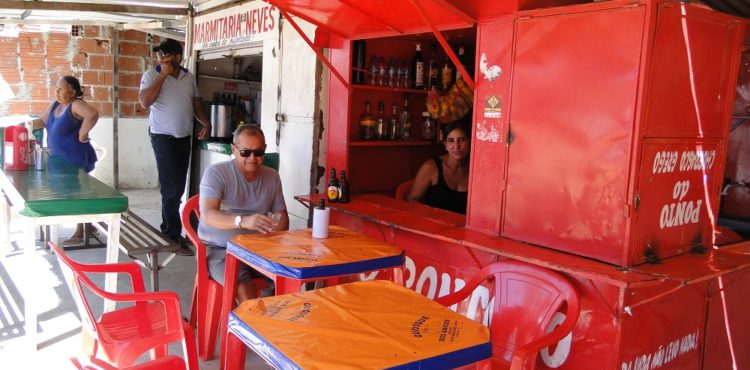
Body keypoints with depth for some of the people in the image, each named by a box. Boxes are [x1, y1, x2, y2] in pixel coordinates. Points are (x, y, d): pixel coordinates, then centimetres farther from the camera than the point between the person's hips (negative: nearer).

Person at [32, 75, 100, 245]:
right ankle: (88, 227, 28)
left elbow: (93, 114, -36)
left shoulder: (76, 105, -18)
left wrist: (82, 135, -29)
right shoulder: (54, 105, 10)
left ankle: (79, 234, 10)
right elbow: (42, 121, 18)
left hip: (77, 159, -9)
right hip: (62, 159, 9)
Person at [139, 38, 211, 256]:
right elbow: (145, 102, -19)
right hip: (163, 137, -5)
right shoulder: (152, 75, -5)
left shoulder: (189, 77, 9)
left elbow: (196, 103, 16)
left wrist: (205, 123, -1)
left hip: (184, 137, 5)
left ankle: (168, 229, 21)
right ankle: (173, 237, -3)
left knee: (178, 186, 8)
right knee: (172, 187, -9)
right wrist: (163, 75, -17)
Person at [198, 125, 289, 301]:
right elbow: (208, 215, -23)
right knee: (244, 286, -31)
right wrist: (243, 221, -42)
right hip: (219, 250, -4)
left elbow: (282, 215, 14)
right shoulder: (216, 173, -9)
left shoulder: (272, 177, 7)